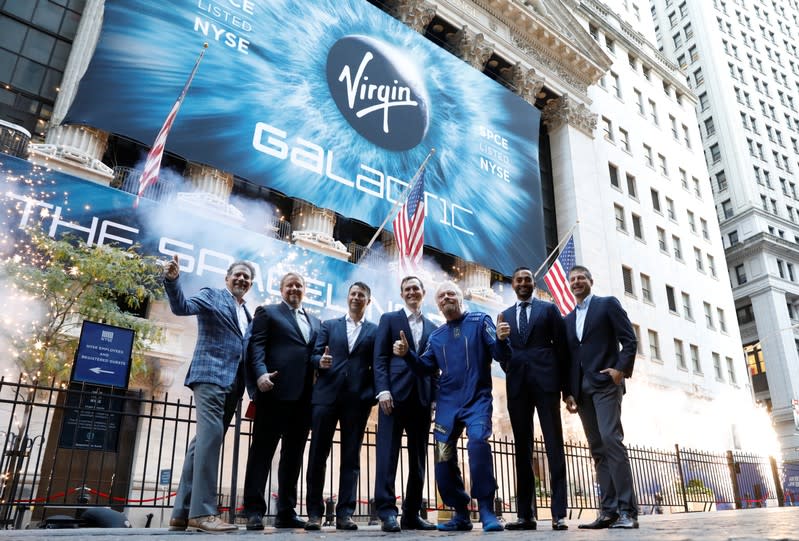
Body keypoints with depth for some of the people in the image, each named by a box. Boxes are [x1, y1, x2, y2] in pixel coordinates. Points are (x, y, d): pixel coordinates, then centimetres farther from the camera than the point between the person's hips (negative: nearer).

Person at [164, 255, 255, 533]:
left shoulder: (246, 314, 24)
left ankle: (183, 512, 8)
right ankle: (202, 511, -15)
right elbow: (181, 307, -11)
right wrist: (172, 280, -27)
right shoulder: (212, 295, 6)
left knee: (204, 442, 5)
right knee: (210, 436, -16)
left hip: (232, 384, 7)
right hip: (211, 375, -7)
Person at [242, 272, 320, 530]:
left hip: (305, 395, 5)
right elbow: (256, 345, -3)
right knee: (262, 450, -2)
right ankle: (254, 510, 3)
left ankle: (286, 511, 15)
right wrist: (261, 373, -18)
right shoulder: (267, 313, 10)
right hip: (276, 391, -5)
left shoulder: (315, 322, 25)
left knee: (294, 454, 8)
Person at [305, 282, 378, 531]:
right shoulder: (329, 325, 15)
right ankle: (315, 512, 11)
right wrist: (320, 361, -15)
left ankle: (345, 513, 8)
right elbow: (314, 355, 8)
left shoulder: (375, 331, 12)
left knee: (351, 456, 3)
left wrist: (374, 394, -7)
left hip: (358, 398, 0)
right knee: (318, 453, 2)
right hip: (326, 395, 1)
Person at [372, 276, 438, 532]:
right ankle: (387, 511, -4)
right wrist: (383, 390, -12)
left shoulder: (432, 327, 19)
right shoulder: (389, 319, 9)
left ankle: (412, 513, 13)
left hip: (422, 397, 4)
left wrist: (435, 397, 5)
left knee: (418, 456, 6)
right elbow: (380, 358, 0)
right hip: (395, 393, -4)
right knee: (388, 452, -7)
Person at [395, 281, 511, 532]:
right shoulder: (435, 336, 15)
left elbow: (501, 355, -6)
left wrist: (501, 339, -28)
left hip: (477, 399, -4)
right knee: (444, 461, 2)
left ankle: (487, 511, -17)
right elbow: (427, 367, 11)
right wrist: (407, 353, -6)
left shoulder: (480, 321, 2)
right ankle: (461, 514, 20)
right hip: (447, 404, 5)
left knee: (478, 441, -30)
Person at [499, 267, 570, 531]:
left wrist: (566, 386, 0)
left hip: (545, 381, -3)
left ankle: (559, 513, -1)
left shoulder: (549, 309, 11)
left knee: (554, 445, -4)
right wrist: (509, 367, -3)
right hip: (517, 385, 3)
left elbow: (562, 347, 5)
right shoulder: (505, 316, 19)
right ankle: (526, 514, 7)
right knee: (522, 448, 3)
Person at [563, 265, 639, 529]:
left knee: (611, 440, -16)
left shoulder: (608, 304, 7)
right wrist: (569, 391, 8)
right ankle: (609, 511, 3)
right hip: (581, 389, 6)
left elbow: (630, 340, -1)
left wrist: (621, 369, -16)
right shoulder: (568, 319, 21)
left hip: (605, 382, -6)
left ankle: (627, 510, -13)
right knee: (598, 448, 2)